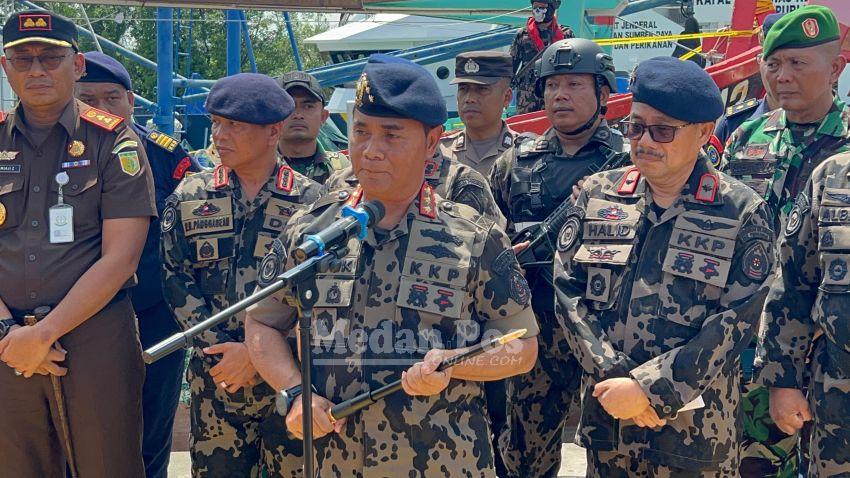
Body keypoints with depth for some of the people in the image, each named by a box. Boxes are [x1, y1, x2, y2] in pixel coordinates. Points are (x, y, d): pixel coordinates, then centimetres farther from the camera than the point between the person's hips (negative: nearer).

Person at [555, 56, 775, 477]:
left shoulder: (742, 212, -5)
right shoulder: (597, 194, 3)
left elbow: (735, 322, -12)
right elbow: (568, 290, -1)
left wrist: (647, 388, -18)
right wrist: (616, 378, -12)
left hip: (694, 427, -2)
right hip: (605, 417, 3)